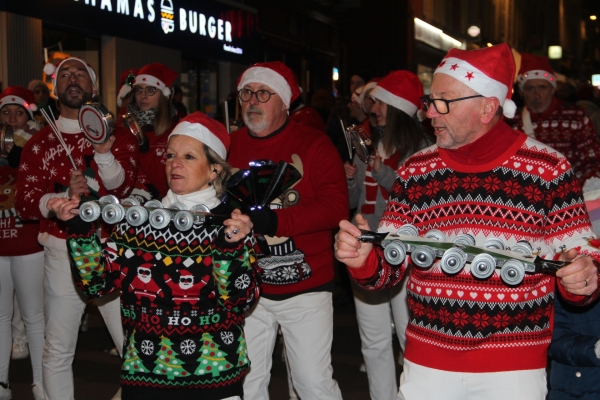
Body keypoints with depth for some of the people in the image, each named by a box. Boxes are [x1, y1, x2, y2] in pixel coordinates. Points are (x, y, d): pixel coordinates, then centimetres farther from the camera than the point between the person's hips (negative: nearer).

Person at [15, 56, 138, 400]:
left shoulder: (118, 135, 6)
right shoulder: (40, 144, 9)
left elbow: (123, 184, -11)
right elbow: (25, 204, 2)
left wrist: (104, 153, -31)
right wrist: (65, 195, -16)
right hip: (64, 253, 1)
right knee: (58, 351, 6)